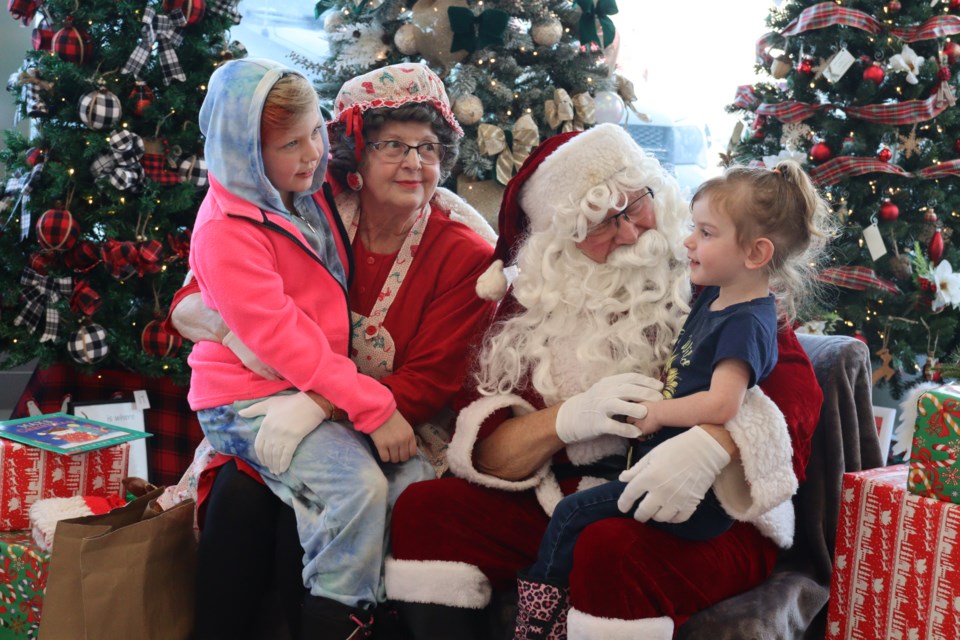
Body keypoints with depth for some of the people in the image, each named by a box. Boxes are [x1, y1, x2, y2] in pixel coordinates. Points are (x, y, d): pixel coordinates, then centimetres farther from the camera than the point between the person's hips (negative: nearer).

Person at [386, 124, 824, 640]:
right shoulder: (533, 304, 9)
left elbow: (796, 384, -12)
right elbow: (485, 452, 4)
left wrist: (714, 442, -33)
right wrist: (569, 418, -17)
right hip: (561, 506, 4)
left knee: (613, 552, -36)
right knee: (423, 509, -13)